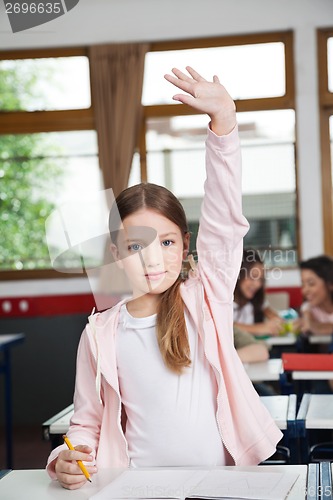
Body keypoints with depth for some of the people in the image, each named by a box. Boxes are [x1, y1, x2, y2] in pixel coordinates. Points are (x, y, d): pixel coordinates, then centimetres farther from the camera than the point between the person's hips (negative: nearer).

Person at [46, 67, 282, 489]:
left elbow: (224, 221, -9)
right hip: (139, 488, 0)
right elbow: (86, 422, 11)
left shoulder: (205, 301, 1)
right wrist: (66, 461, -10)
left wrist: (224, 121, -18)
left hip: (224, 482, 0)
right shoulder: (100, 334, 3)